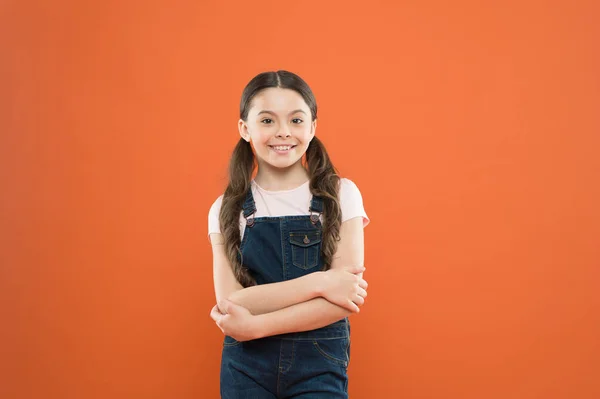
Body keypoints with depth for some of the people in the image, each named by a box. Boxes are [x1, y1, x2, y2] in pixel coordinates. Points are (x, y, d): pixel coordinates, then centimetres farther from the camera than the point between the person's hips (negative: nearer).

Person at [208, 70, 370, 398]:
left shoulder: (341, 195, -5)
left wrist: (256, 325, -17)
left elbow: (346, 298, -12)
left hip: (320, 365, -1)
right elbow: (229, 303, -12)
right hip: (246, 367, 1)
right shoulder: (227, 209, -2)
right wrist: (319, 282, -19)